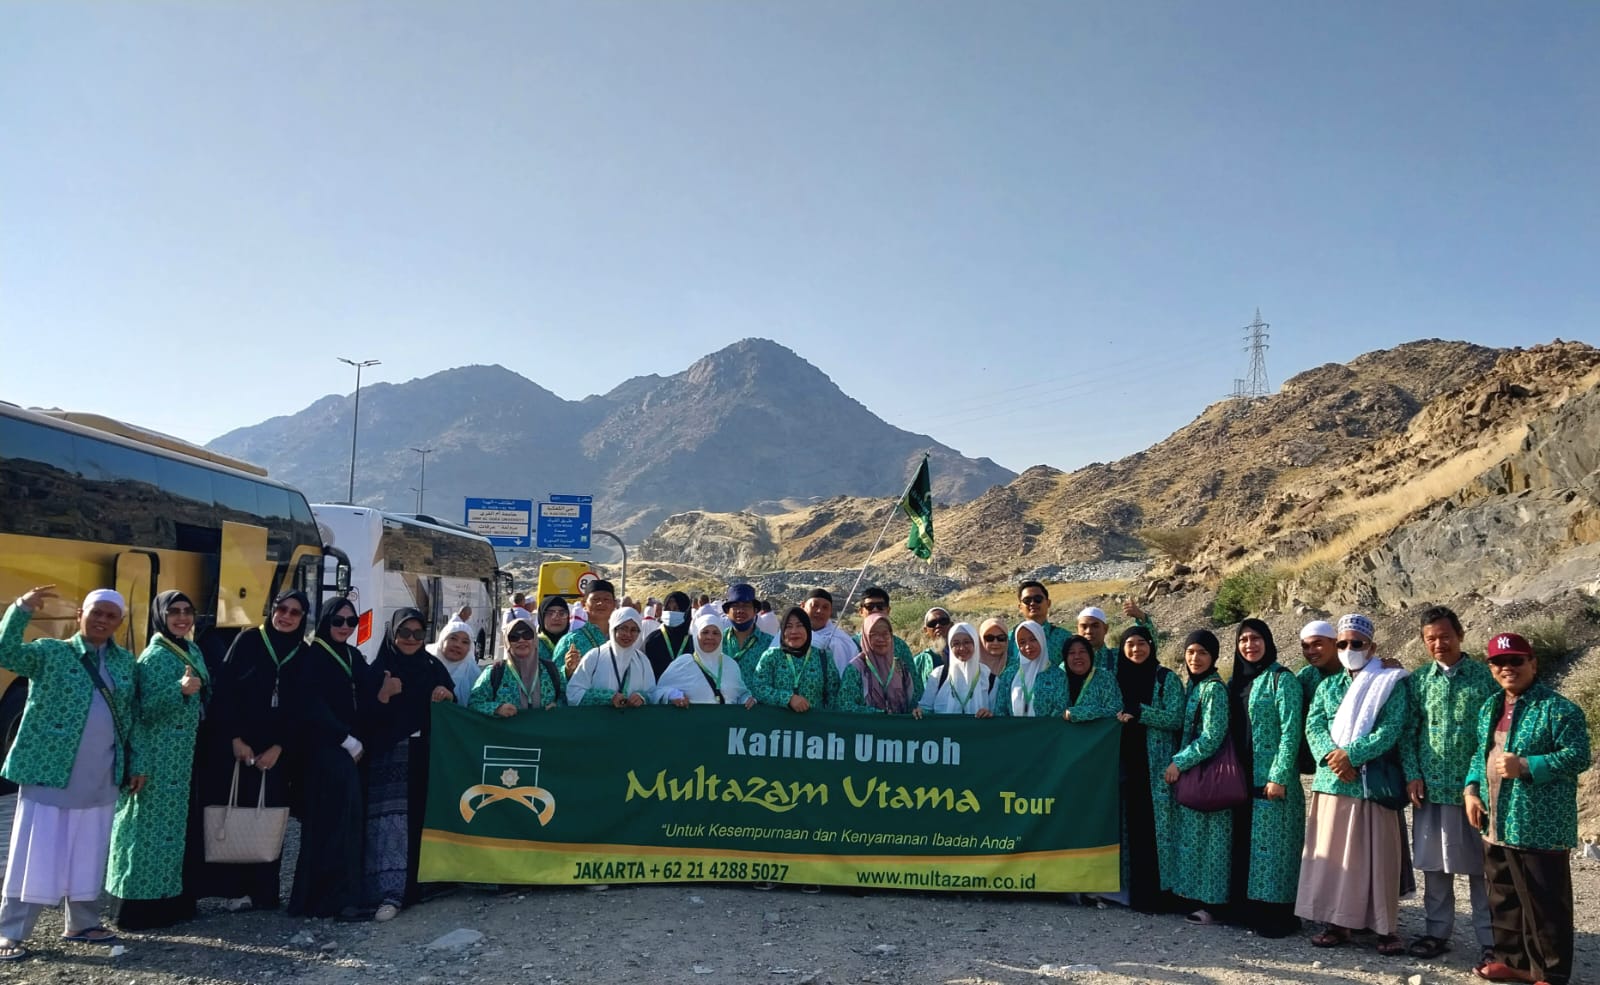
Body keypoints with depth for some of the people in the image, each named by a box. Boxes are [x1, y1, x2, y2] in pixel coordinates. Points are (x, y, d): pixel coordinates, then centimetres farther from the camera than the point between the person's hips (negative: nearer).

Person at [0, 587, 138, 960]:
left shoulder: (125, 662, 10)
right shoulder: (50, 653, -1)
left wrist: (136, 764, 9)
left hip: (99, 779, 4)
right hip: (49, 772, -4)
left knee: (88, 855, 12)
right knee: (37, 853, -2)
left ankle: (82, 924, 25)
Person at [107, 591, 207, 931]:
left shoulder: (193, 651, 12)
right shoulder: (153, 657, -12)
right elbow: (145, 711, -19)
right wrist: (180, 690, -30)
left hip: (185, 756, 9)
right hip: (158, 759, -8)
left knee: (178, 824, 12)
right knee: (153, 825, -5)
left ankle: (171, 899, 19)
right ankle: (140, 905, 1)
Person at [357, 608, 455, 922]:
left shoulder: (433, 668, 11)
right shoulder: (376, 670, 0)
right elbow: (364, 717, -7)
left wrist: (447, 696, -6)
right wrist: (383, 696, -23)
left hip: (425, 755, 3)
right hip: (389, 757, -3)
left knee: (420, 819, 6)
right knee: (389, 820, -11)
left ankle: (417, 883, 20)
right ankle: (389, 894, -13)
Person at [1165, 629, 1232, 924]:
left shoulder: (1214, 688, -13)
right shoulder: (1192, 686, 13)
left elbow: (1211, 738, -17)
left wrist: (1178, 763, -14)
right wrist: (1177, 763, 10)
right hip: (1188, 773, 8)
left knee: (1206, 837, -3)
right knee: (1190, 836, 12)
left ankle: (1209, 902, 3)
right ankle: (1193, 896, 19)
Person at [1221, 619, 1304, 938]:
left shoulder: (1282, 679, -8)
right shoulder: (1235, 681, 12)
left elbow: (1291, 731, -13)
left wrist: (1279, 777, -18)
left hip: (1271, 779, -7)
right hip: (1242, 778, 7)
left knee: (1272, 844, -3)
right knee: (1244, 842, 11)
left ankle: (1278, 916, 5)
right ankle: (1246, 908, 20)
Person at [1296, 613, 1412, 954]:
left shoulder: (1392, 683, 0)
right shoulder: (1328, 685, 14)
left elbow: (1391, 729, -11)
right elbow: (1313, 725, 4)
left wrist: (1351, 754, -18)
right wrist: (1330, 756, -15)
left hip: (1373, 782, -4)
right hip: (1331, 780, 4)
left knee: (1375, 856, 0)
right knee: (1332, 853, 6)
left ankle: (1385, 927, 10)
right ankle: (1337, 922, 14)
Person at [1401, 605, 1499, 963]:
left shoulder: (1485, 676, -1)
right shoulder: (1418, 680, 6)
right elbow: (1408, 732, 8)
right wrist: (1412, 775, -2)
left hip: (1475, 786, -3)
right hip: (1431, 786, 3)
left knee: (1480, 867, 3)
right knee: (1435, 865, 9)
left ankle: (1490, 940, 12)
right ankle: (1437, 932, 20)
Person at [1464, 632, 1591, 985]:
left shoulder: (1558, 709, -11)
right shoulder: (1489, 709, 14)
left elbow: (1578, 756, -17)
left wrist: (1525, 766, -23)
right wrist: (1471, 789, 6)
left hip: (1539, 827, -8)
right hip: (1496, 826, 8)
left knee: (1544, 903, 0)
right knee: (1504, 899, 17)